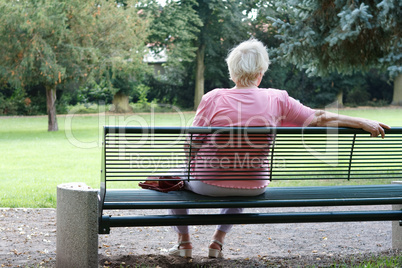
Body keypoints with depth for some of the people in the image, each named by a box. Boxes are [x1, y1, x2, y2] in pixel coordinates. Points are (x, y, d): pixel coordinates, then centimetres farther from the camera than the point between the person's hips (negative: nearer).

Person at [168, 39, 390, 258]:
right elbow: (320, 119, -5)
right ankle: (218, 241, 38)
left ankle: (184, 242, 33)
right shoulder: (277, 100, -10)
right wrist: (364, 123, 4)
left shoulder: (213, 98, -15)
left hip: (209, 184, -3)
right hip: (253, 188, 3)